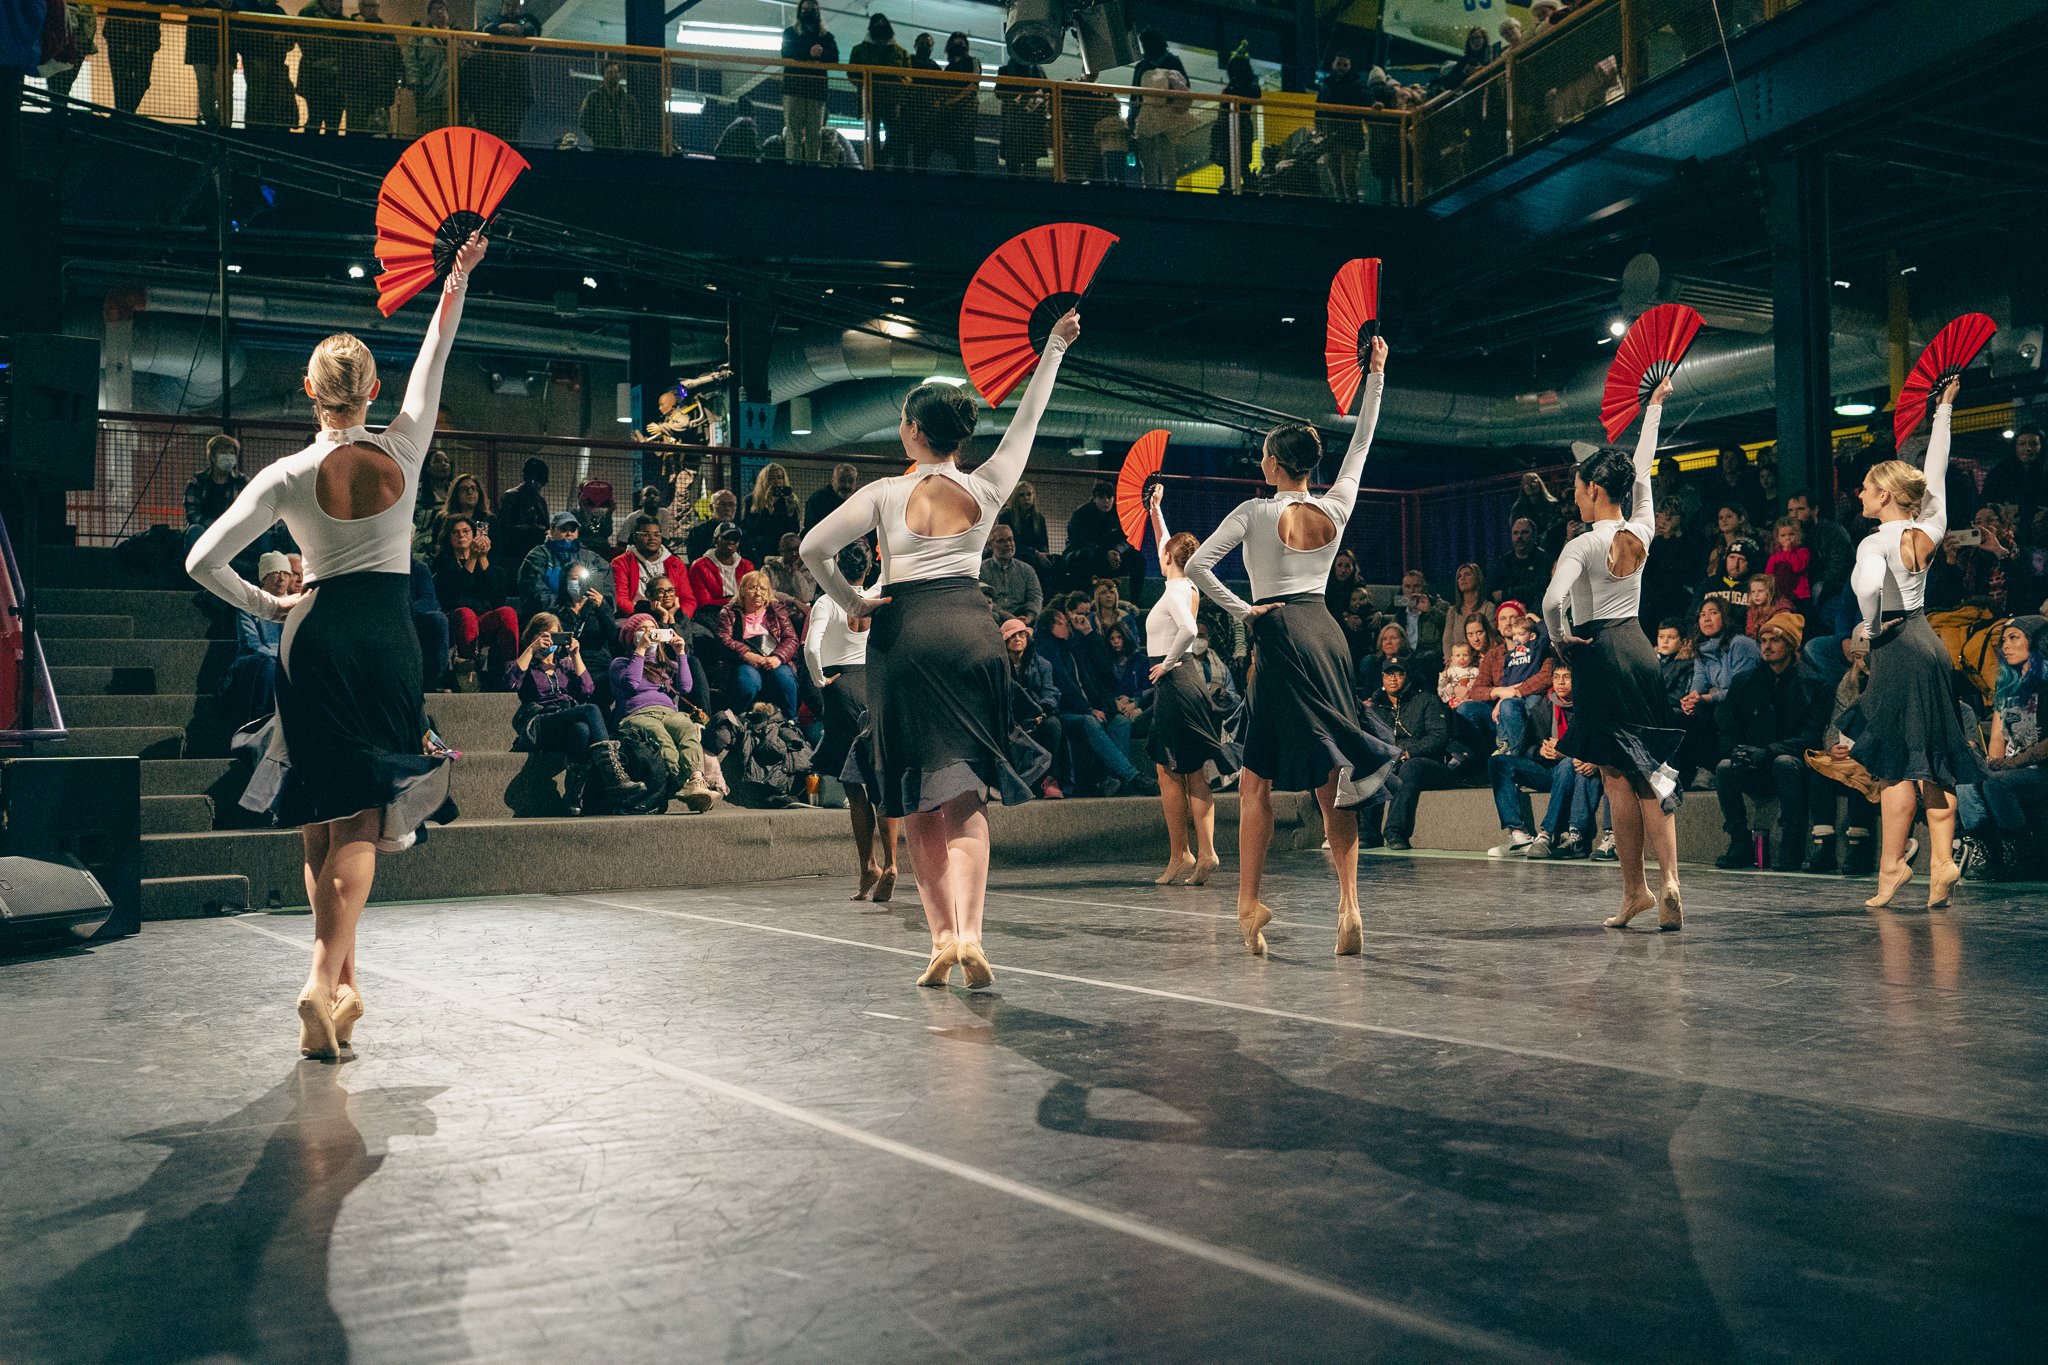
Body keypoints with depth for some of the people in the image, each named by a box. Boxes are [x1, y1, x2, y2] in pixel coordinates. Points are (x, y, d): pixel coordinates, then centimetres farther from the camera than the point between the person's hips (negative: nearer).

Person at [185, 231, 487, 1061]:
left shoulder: (289, 477, -6)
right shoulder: (403, 451, -4)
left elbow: (203, 562, -7)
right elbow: (434, 356, 11)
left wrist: (267, 607, 9)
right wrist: (458, 278, 23)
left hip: (314, 636, 0)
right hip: (389, 638, 0)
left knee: (320, 817, 9)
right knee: (362, 818, -3)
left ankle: (343, 981, 14)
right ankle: (325, 976, -20)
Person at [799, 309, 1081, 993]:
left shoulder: (886, 494, -3)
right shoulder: (987, 488, 2)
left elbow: (813, 549, -3)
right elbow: (1027, 418, 15)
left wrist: (852, 602, 11)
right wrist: (1054, 348, 25)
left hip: (903, 634, -2)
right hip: (972, 630, 2)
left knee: (918, 801, 6)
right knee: (966, 798, 4)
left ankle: (942, 938, 2)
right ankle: (968, 934, -10)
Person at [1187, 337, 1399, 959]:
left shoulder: (1256, 512, -5)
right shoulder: (1337, 508, 6)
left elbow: (1196, 566, -10)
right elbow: (1361, 443, 20)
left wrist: (1241, 609, -2)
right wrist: (1375, 378, 27)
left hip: (1279, 635, -5)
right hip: (1326, 631, 5)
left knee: (1257, 781, 2)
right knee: (1331, 782, 4)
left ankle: (1250, 904, 0)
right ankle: (1349, 906, -1)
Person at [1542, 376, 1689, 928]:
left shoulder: (1583, 545, -13)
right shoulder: (1642, 530, 3)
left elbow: (1552, 601, -28)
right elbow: (1643, 471, 19)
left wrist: (1561, 637, -7)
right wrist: (1654, 407, 30)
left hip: (1599, 655, -6)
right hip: (1639, 648, 6)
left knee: (1617, 776, -1)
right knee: (1650, 770, 7)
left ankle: (1635, 888, 3)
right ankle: (1669, 880, -4)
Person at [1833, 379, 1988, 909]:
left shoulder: (1875, 543, -13)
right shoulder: (1929, 529, 7)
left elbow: (1869, 587, -34)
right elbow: (1936, 473, 20)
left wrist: (1872, 627, -14)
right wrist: (1943, 409, 26)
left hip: (1895, 648, -7)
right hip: (1929, 642, 7)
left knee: (1895, 763, -4)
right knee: (1932, 761, 8)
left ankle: (1892, 865, -1)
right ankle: (1942, 859, 6)